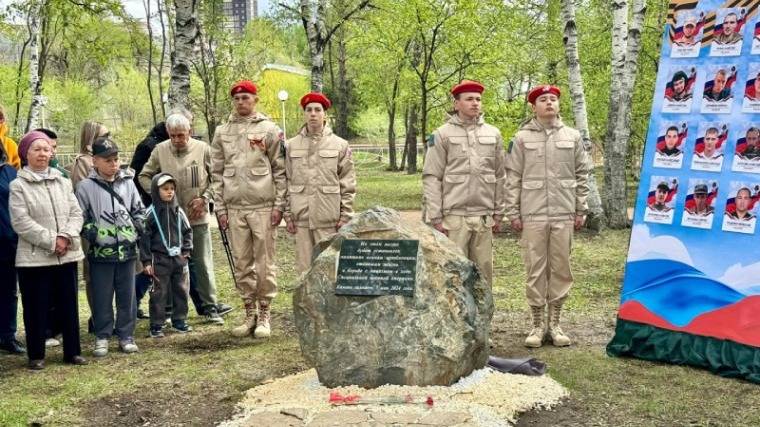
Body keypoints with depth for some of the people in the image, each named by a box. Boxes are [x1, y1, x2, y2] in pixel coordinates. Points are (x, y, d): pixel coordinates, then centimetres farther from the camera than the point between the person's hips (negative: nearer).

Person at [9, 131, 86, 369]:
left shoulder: (63, 182, 10)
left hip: (67, 256, 4)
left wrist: (66, 237, -12)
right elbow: (21, 222, -12)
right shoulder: (18, 186, -4)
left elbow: (76, 213, 6)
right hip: (34, 257, -4)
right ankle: (36, 355, 15)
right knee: (37, 308, 3)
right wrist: (51, 241, -15)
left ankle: (72, 351, 20)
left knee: (69, 305, 10)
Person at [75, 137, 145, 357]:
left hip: (127, 250, 3)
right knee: (102, 298, 4)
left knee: (127, 296, 8)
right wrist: (94, 235, -11)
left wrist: (136, 230, 1)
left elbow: (139, 211, 14)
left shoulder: (127, 182, 7)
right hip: (100, 252, -2)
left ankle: (126, 335, 19)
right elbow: (81, 218, -1)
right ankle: (102, 337, 16)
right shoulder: (86, 186, -2)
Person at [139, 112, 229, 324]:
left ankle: (210, 307, 15)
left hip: (198, 218, 0)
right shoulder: (160, 150, -2)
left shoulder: (203, 149, -4)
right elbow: (144, 176, 8)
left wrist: (204, 198, -7)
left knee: (204, 264, 5)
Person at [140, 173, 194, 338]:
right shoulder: (151, 212, -8)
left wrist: (186, 250, 4)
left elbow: (187, 231, 15)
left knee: (181, 290, 11)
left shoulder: (178, 211, 6)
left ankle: (179, 320, 24)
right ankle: (156, 325, 7)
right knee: (159, 293, 0)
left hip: (179, 257, 5)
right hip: (160, 259, -5)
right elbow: (145, 238, -8)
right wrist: (146, 261, -10)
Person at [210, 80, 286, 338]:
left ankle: (264, 315, 10)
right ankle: (250, 313, 17)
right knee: (242, 264, 7)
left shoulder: (269, 130, 3)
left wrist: (279, 205, -6)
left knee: (264, 264, 0)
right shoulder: (222, 133, 12)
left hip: (263, 207, -3)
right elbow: (216, 173, 12)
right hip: (234, 208, 3)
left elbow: (280, 170, 1)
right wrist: (220, 208, 6)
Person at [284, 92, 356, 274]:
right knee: (304, 268, 6)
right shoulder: (291, 145, 8)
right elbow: (286, 181, 9)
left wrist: (345, 216, -3)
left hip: (329, 218, -2)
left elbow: (348, 185, 2)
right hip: (301, 217, 2)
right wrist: (288, 214, 5)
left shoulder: (340, 145, 3)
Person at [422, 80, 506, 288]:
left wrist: (498, 213, 10)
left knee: (484, 270, 7)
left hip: (484, 217, 3)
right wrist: (435, 217, -8)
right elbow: (431, 178, -3)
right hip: (454, 216, -3)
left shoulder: (493, 134, 10)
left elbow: (500, 176, 13)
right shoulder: (442, 135, 0)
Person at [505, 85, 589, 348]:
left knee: (561, 269, 6)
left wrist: (581, 210, 6)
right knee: (535, 270, 2)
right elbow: (513, 178, 3)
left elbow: (581, 175, 10)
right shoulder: (522, 138, 3)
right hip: (533, 215, -2)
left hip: (564, 214, 2)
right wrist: (513, 213, -2)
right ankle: (538, 324, 12)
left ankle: (555, 323, 16)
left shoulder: (572, 136, 8)